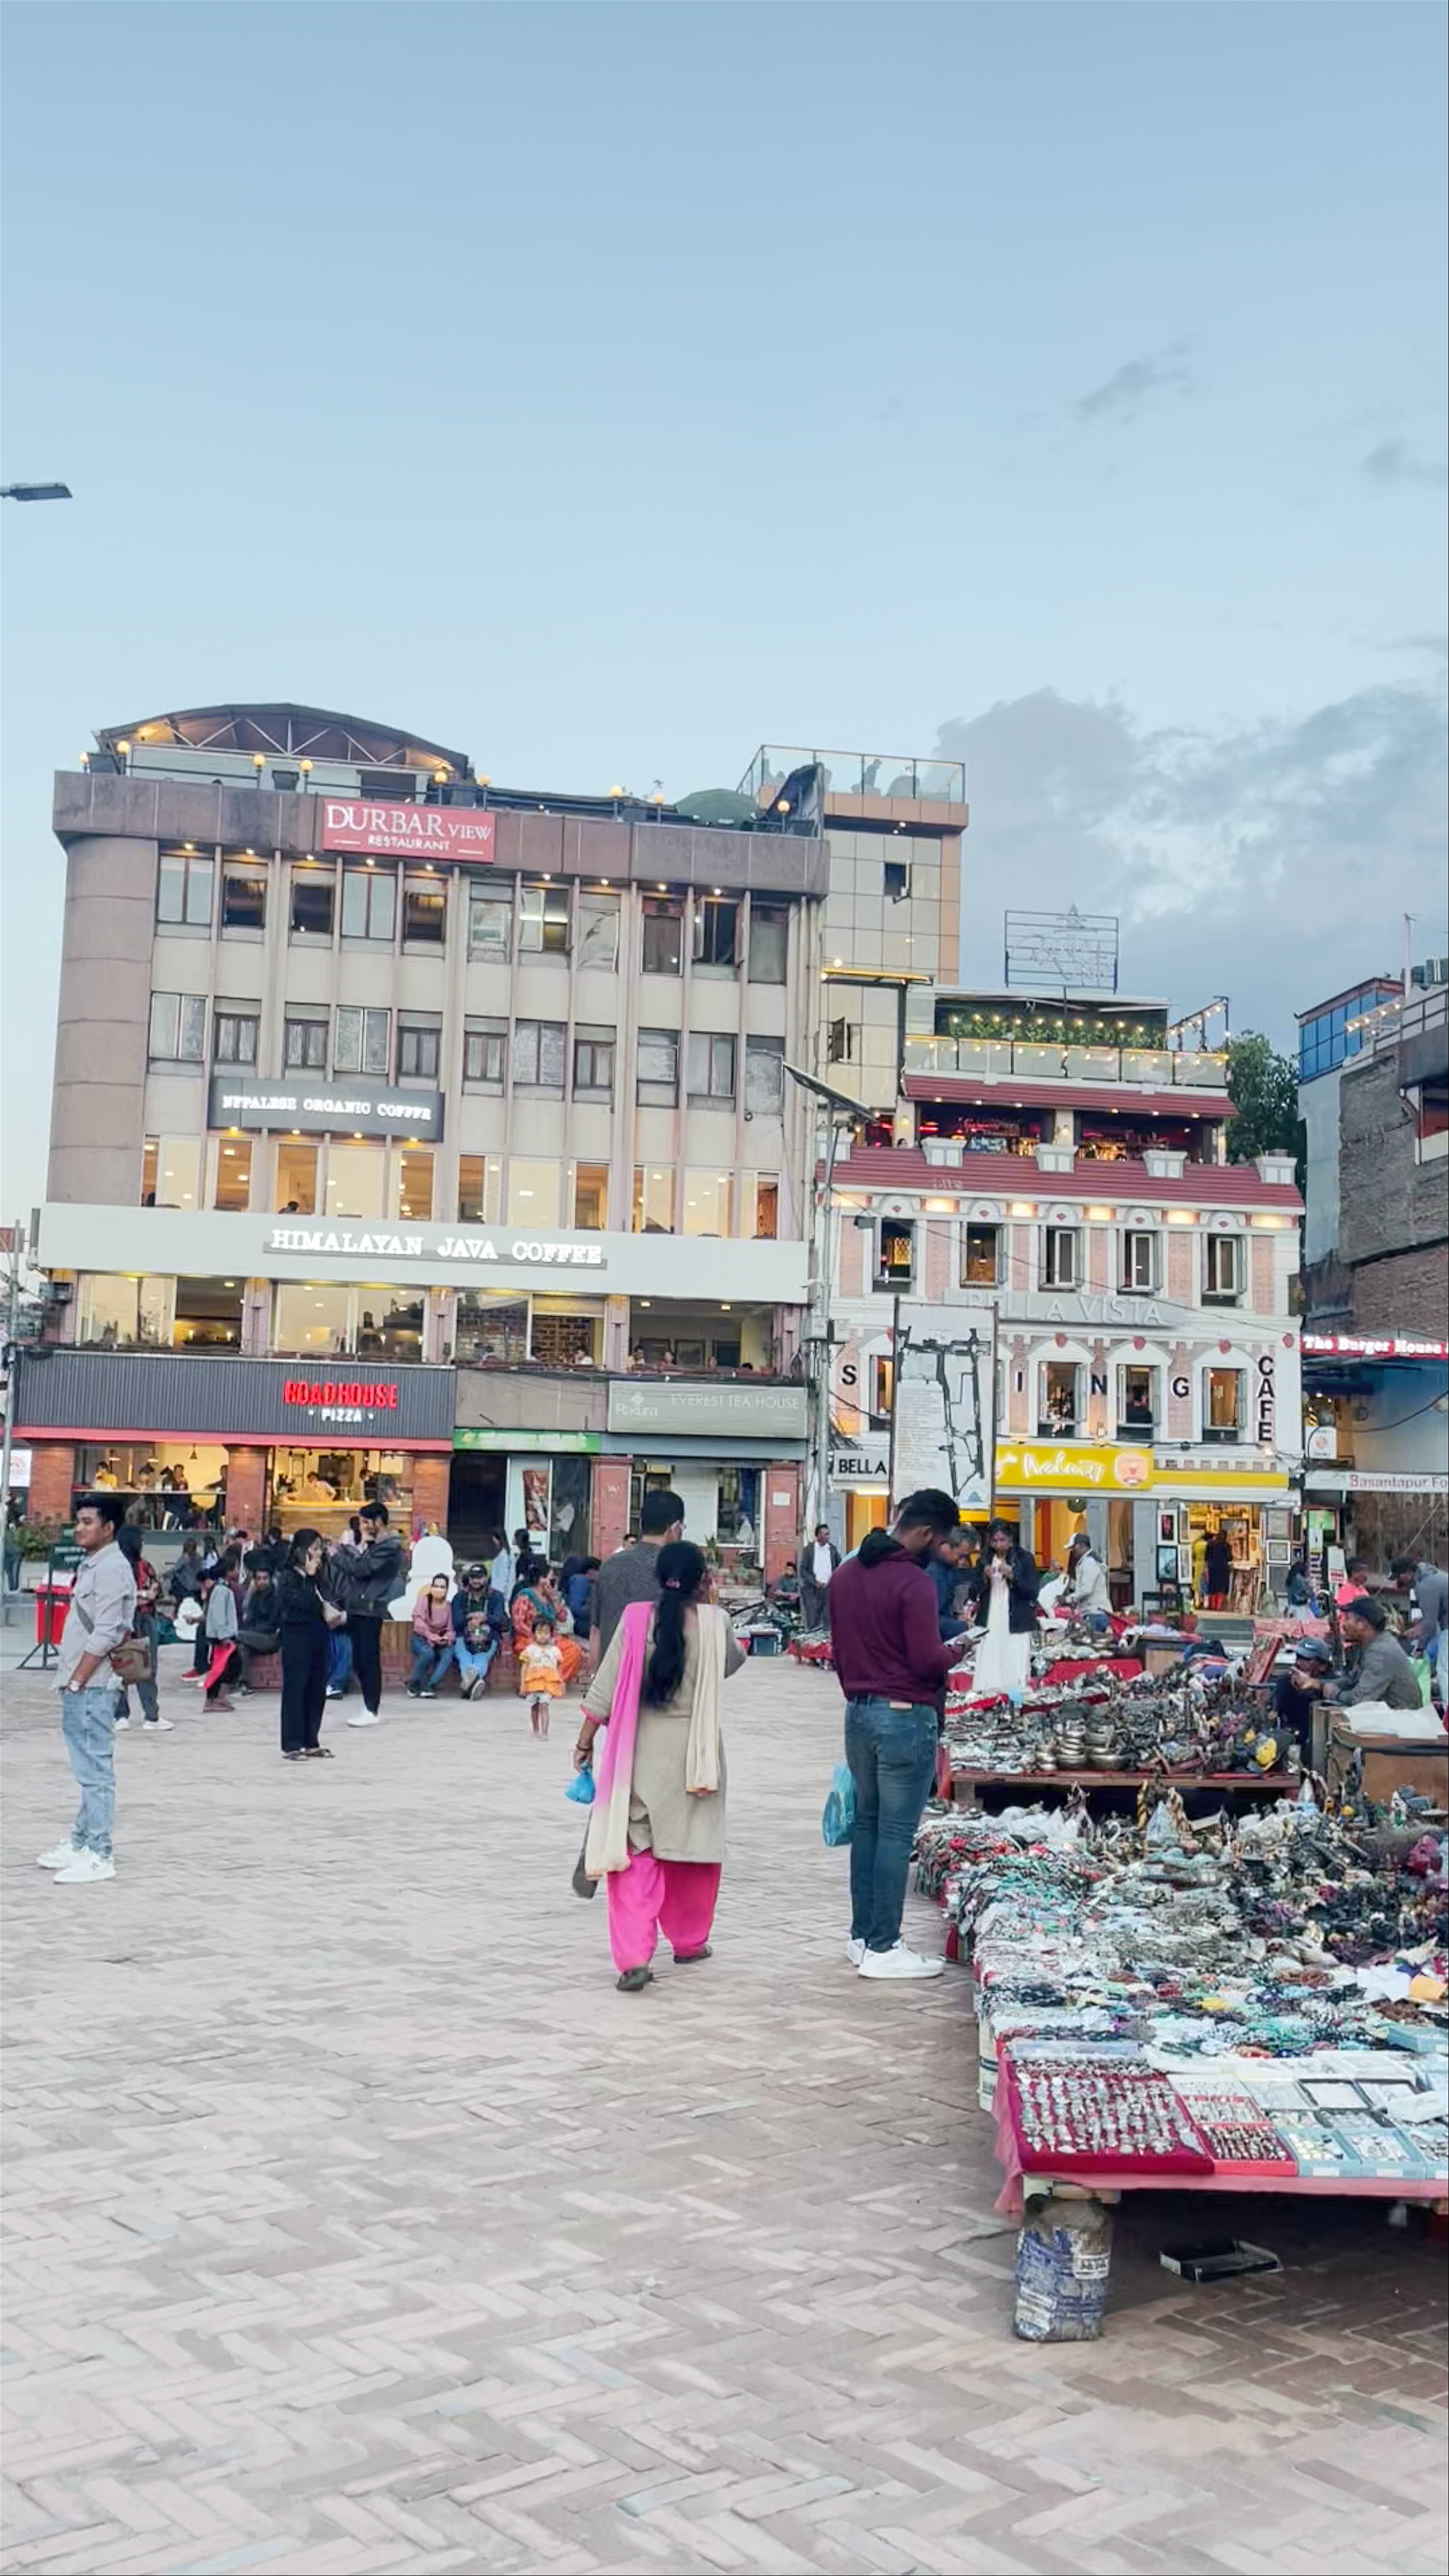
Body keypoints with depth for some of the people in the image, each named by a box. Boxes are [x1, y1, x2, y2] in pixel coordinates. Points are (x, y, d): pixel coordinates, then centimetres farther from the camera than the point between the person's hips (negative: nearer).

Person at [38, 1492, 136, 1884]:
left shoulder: (112, 1569, -14)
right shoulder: (90, 1565, 16)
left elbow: (105, 1634, -19)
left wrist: (77, 1681, -17)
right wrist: (69, 1679, 16)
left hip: (92, 1687, -10)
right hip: (79, 1685, 10)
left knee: (96, 1771, -7)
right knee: (87, 1770, 16)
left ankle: (99, 1855, -4)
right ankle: (81, 1843, 24)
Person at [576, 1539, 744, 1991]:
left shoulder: (635, 1619, -6)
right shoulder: (713, 1622, -5)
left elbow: (606, 1688, -4)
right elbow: (734, 1661, 17)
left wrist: (585, 1741, 4)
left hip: (640, 1751, -1)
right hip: (694, 1751, 1)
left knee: (633, 1852, 3)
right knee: (691, 1844, 18)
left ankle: (634, 1958, -9)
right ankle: (689, 1941, 33)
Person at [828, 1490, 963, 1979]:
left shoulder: (846, 1574, 9)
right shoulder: (914, 1582, -17)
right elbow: (929, 1660, -19)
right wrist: (954, 1651, 1)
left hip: (858, 1712, 8)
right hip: (904, 1717, -8)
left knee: (866, 1823, 16)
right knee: (896, 1833, -2)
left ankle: (862, 1936, 22)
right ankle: (882, 1949, 3)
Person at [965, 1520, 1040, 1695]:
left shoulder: (1025, 1559, 4)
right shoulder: (985, 1560, 11)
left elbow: (1033, 1593, -1)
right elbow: (972, 1595, 9)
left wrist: (1013, 1577, -14)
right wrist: (985, 1578, -8)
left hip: (1016, 1626, -2)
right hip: (990, 1626, 2)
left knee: (1016, 1675, -9)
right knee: (987, 1675, -6)